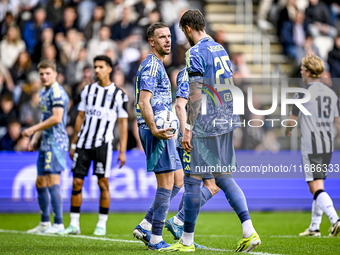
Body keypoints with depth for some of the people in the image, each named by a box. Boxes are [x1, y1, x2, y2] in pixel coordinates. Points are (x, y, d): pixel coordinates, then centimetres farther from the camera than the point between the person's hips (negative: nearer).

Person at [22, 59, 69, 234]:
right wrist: (35, 139, 17)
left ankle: (58, 224, -11)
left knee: (52, 182, -12)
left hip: (56, 142, -10)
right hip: (46, 143, 10)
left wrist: (33, 129, -16)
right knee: (40, 183, 13)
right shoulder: (44, 92, 18)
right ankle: (45, 223, 20)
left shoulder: (57, 92, -12)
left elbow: (56, 118, -22)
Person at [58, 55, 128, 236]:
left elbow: (123, 123, 2)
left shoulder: (118, 94, 2)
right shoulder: (87, 90, 12)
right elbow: (80, 117, 16)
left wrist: (122, 151, -4)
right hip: (83, 142, 4)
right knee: (77, 182, -1)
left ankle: (102, 225, 6)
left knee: (103, 183, -3)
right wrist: (74, 144, 13)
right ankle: (74, 224, 5)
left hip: (103, 143, -3)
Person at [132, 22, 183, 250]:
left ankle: (145, 227, 11)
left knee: (178, 180, 11)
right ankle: (156, 239, -4)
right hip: (156, 131, -10)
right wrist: (154, 129, -30)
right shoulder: (152, 65, -11)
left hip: (160, 129, 10)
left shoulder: (156, 65, 21)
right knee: (166, 184, -8)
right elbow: (144, 102, -20)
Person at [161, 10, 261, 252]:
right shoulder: (221, 49, 14)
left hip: (204, 125, -8)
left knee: (193, 180, 0)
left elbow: (196, 94, -17)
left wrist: (188, 129, -15)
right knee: (224, 178, 11)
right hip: (226, 123, 8)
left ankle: (187, 241, 6)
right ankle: (249, 232, -2)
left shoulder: (195, 53, -11)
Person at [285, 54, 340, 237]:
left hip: (311, 147, -7)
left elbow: (292, 120, 0)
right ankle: (314, 227, 21)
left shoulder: (303, 94, -8)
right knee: (318, 187, 16)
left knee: (316, 188, -9)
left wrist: (288, 131, 20)